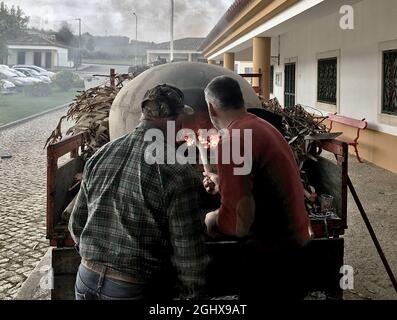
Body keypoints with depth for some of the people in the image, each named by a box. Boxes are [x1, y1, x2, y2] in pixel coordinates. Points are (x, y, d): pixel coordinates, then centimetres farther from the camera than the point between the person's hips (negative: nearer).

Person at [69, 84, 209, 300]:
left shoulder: (101, 155, -1)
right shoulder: (177, 172, -17)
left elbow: (76, 224, 8)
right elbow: (189, 255, -15)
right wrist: (189, 293, -1)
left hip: (86, 282, 5)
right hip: (135, 290, -5)